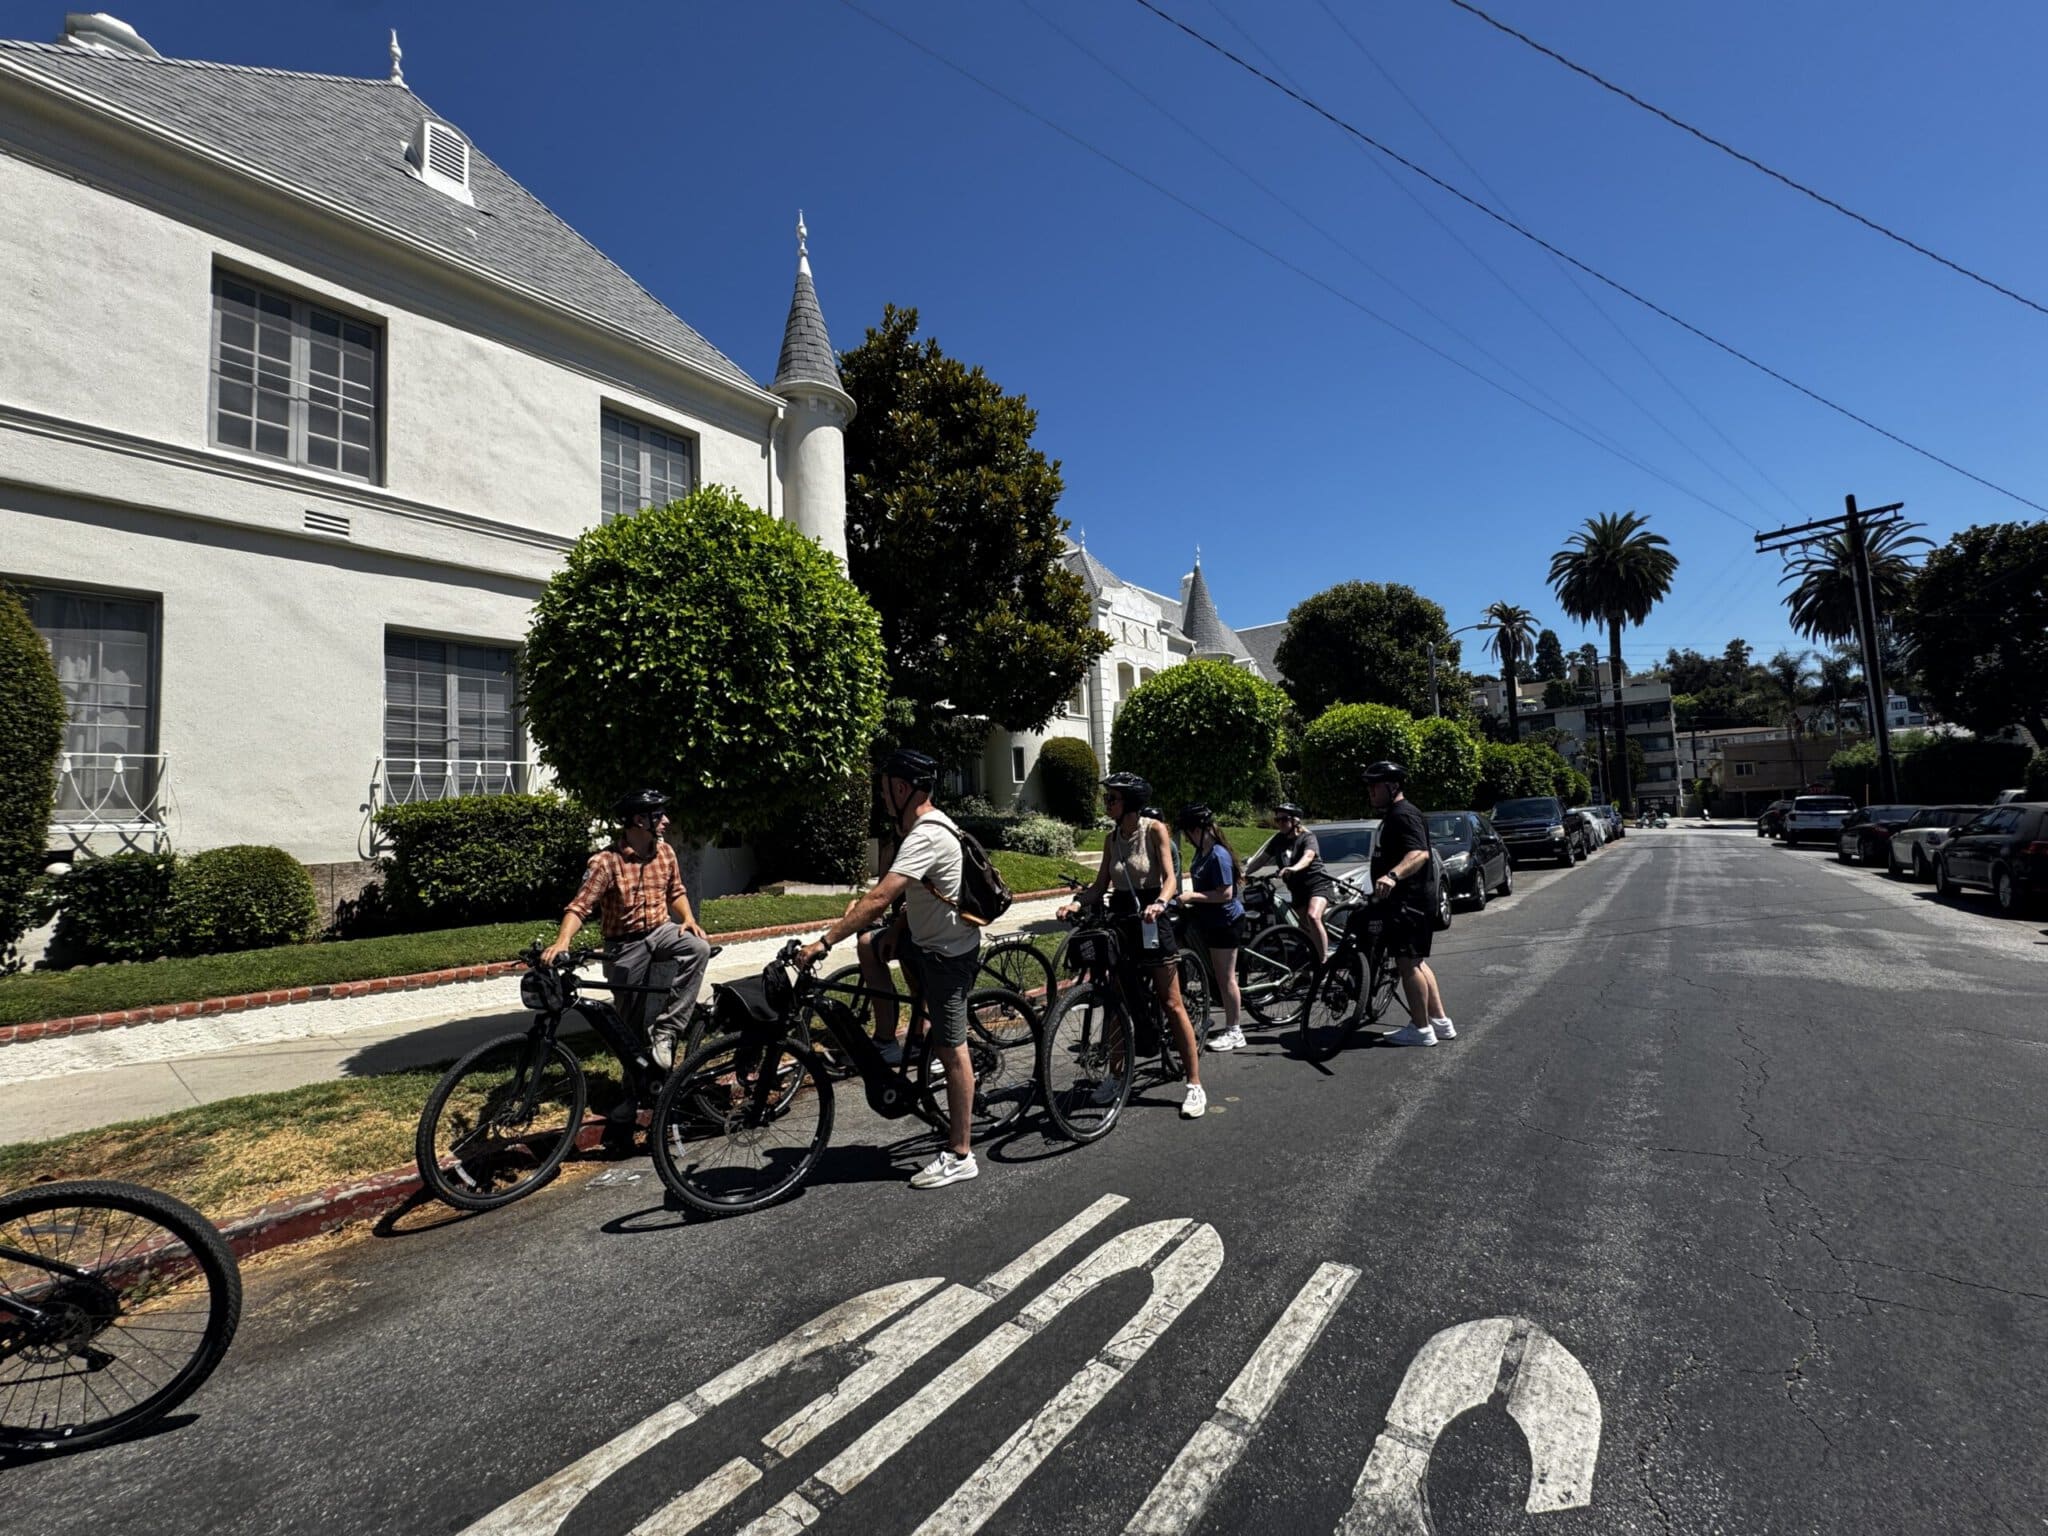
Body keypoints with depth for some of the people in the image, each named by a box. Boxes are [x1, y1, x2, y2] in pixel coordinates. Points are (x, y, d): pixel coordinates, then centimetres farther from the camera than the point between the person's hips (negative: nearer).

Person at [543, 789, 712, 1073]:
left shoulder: (665, 852, -2)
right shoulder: (605, 862, -18)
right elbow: (579, 906, -23)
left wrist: (688, 919, -5)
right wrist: (562, 941, -40)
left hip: (661, 931, 3)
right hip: (626, 945, -3)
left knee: (699, 948, -29)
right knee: (632, 1019, 6)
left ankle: (665, 1031, -22)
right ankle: (636, 1091, 26)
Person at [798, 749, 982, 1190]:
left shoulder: (925, 837, -26)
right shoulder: (927, 824, 6)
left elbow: (880, 899, -33)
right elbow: (892, 890, 19)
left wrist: (823, 942, -31)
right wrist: (862, 904, 7)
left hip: (949, 952, -10)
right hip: (928, 937, 10)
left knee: (951, 1049, -2)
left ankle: (960, 1155, 10)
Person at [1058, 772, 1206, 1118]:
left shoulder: (1155, 830, -8)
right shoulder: (1111, 838, 7)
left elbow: (1168, 877, -15)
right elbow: (1101, 884, 7)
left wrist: (1160, 903, -35)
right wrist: (1077, 902, -12)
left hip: (1151, 921, -5)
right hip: (1121, 922, 5)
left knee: (1171, 1004, -2)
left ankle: (1195, 1084, 6)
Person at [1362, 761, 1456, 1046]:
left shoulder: (1404, 815, -16)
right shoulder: (1392, 815, 17)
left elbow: (1420, 853, -31)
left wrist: (1392, 876, -46)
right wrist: (1387, 879, 37)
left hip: (1410, 902, -11)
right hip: (1405, 900, 11)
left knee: (1407, 963, -6)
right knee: (1416, 962, 16)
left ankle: (1421, 1029, 1)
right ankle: (1440, 1021, 24)